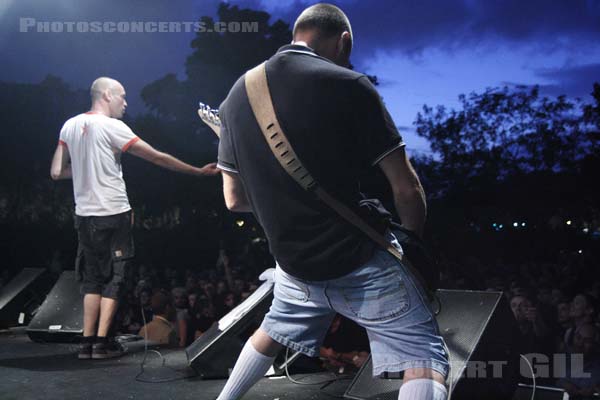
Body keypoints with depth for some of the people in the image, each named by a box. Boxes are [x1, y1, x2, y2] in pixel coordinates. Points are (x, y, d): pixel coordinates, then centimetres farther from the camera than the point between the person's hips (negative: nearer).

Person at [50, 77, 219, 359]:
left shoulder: (70, 125, 8)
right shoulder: (112, 127, -11)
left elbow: (57, 172, 7)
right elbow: (157, 157, -11)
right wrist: (198, 171, -6)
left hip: (84, 215, 6)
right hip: (113, 214, -6)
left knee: (92, 277, 14)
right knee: (114, 278, 4)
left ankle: (87, 341, 10)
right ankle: (102, 342, 1)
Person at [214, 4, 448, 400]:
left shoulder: (237, 94, 4)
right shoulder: (349, 85, -12)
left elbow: (234, 199, 8)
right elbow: (407, 188, -11)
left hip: (294, 260, 6)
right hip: (361, 257, -6)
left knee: (276, 329, 32)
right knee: (425, 358, 2)